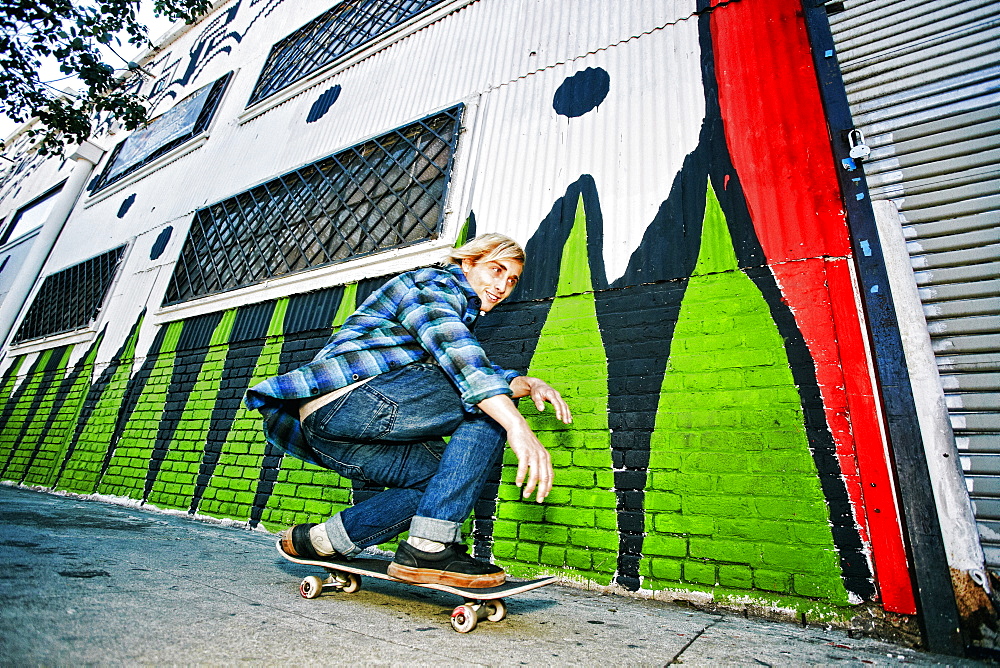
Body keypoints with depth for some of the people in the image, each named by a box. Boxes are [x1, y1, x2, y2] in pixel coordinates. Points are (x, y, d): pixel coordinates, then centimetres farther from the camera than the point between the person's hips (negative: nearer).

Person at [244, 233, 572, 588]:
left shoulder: (459, 312, 28)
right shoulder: (432, 283, -2)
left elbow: (480, 372, 22)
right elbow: (456, 353, -21)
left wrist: (527, 382, 1)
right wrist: (517, 426, -32)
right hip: (347, 399, -10)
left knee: (449, 476, 10)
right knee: (490, 404, -12)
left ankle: (318, 540, 8)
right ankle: (429, 548, -16)